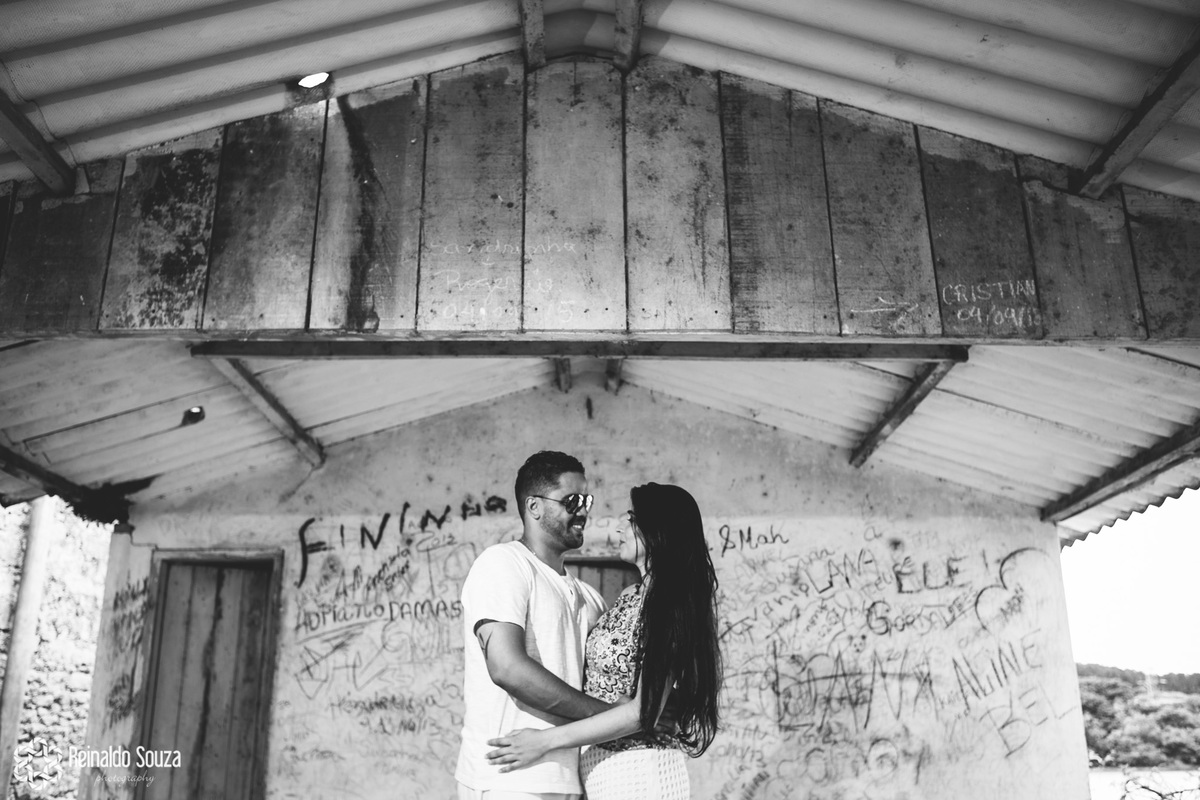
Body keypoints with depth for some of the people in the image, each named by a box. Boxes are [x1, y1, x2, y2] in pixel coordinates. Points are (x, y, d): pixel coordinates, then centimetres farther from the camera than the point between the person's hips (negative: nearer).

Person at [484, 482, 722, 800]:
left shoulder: (670, 605, -16)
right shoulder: (632, 596, 7)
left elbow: (644, 711, -19)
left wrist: (548, 740, -19)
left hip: (637, 768, -7)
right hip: (600, 766, 7)